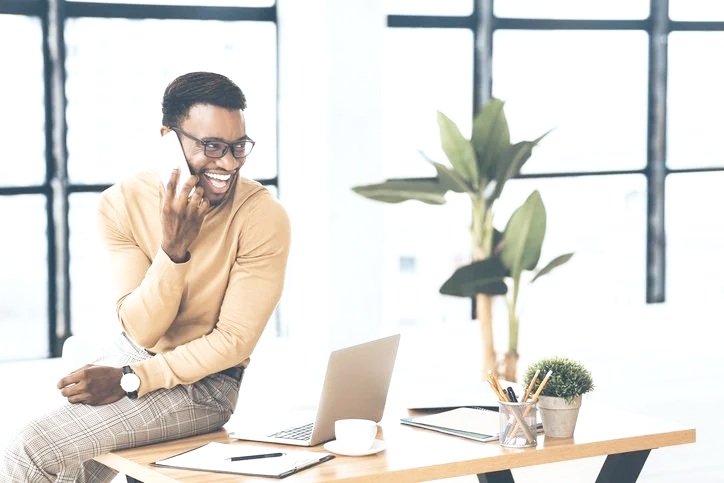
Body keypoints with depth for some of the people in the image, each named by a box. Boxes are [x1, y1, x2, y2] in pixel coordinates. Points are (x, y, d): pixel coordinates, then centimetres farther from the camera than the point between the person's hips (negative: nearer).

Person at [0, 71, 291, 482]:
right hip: (134, 359, 5)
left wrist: (129, 380, -21)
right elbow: (142, 331, -12)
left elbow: (234, 342, -14)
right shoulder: (124, 203, -8)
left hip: (205, 382, -4)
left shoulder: (264, 217, -18)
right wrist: (174, 250, -29)